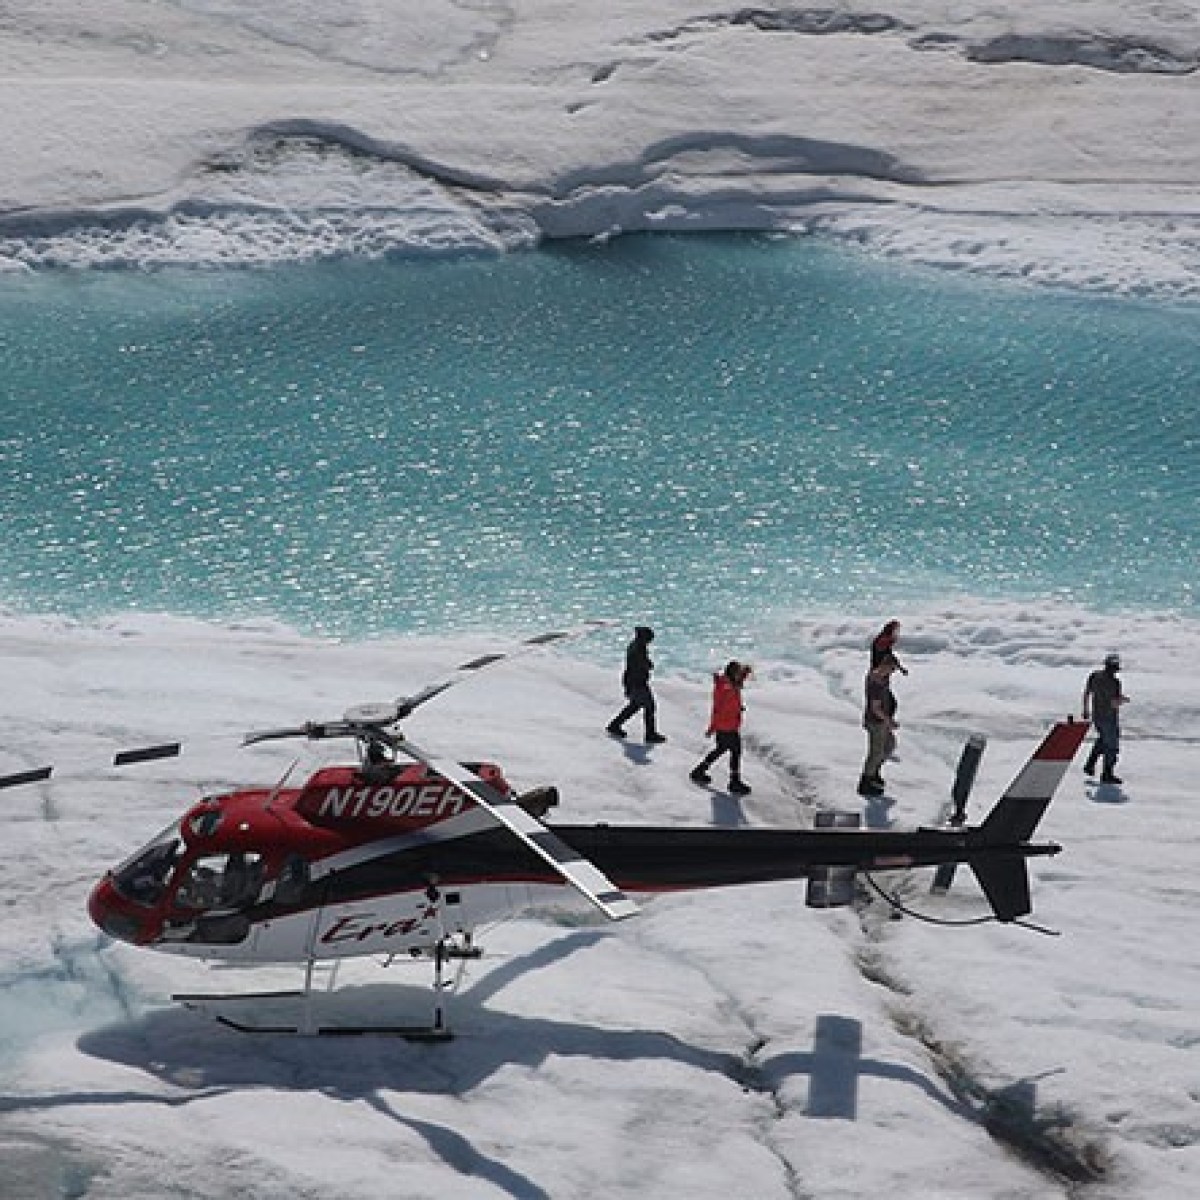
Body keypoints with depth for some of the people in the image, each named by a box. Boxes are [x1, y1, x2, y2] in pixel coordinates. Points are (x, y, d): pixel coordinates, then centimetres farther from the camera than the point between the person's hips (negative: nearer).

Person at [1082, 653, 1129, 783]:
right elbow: (1114, 703, -26)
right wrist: (1124, 699, -5)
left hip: (1096, 716, 7)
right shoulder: (1113, 682, -25)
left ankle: (1090, 765, 29)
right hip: (1109, 718, -7)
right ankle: (1107, 775, 16)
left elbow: (1086, 693, 9)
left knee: (1102, 739, 30)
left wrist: (1086, 710, 22)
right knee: (1112, 747, 8)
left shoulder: (1094, 676, -2)